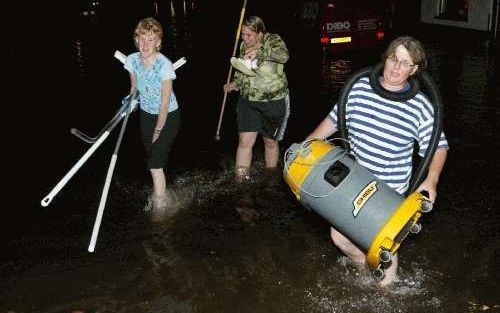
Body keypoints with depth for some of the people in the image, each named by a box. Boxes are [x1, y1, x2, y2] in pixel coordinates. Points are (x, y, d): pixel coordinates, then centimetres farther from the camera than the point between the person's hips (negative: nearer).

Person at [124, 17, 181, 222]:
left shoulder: (164, 65, -27)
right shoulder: (132, 60, -11)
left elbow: (165, 102, -21)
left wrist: (158, 130, -16)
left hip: (168, 116, -5)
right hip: (146, 114, 5)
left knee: (155, 163, -9)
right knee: (152, 157, 13)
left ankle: (160, 205, 12)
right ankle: (162, 193, 38)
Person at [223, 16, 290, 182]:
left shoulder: (273, 40, -12)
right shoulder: (243, 46, 3)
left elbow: (283, 55, -34)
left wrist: (260, 52, -46)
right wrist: (235, 83, -1)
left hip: (273, 102, -3)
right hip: (248, 101, 3)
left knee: (270, 142, 13)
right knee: (245, 142, -4)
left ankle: (271, 177, 32)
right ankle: (240, 179, 5)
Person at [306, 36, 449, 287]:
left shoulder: (420, 107, -10)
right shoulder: (359, 88, -5)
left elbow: (439, 147, -1)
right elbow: (334, 120, 8)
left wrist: (431, 181, -16)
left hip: (390, 192, -2)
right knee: (339, 237, 7)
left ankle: (388, 279, 39)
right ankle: (362, 263, 41)